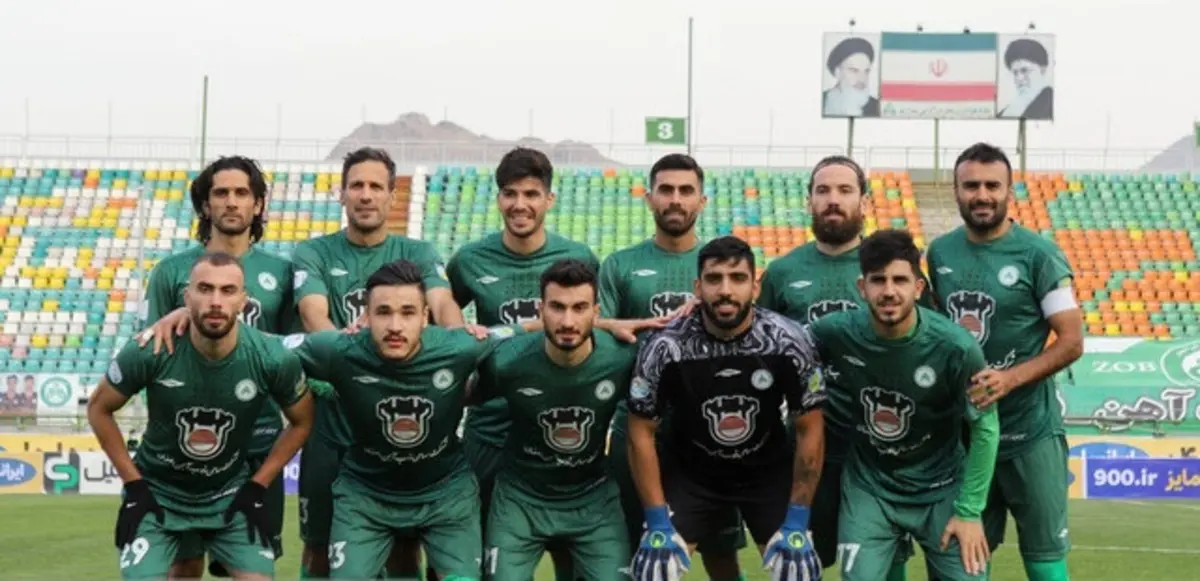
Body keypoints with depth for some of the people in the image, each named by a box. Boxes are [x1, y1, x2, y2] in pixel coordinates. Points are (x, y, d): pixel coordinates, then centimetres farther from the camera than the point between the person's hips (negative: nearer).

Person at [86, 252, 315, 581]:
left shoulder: (273, 359, -19)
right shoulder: (150, 352, -22)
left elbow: (301, 422, 1)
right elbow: (99, 409, -4)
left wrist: (258, 487, -3)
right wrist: (133, 484, -6)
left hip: (232, 496, 2)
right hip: (157, 494, -1)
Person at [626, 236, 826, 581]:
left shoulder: (788, 343, -21)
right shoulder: (665, 349, -23)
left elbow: (809, 430, -11)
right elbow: (641, 434, -12)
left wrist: (796, 523, -13)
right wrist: (658, 523, -14)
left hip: (768, 469, 1)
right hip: (689, 471, 0)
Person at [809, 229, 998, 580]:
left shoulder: (955, 347, -22)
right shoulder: (835, 333, -18)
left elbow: (985, 428, -10)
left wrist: (969, 511, -10)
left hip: (941, 489, -1)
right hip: (868, 487, 1)